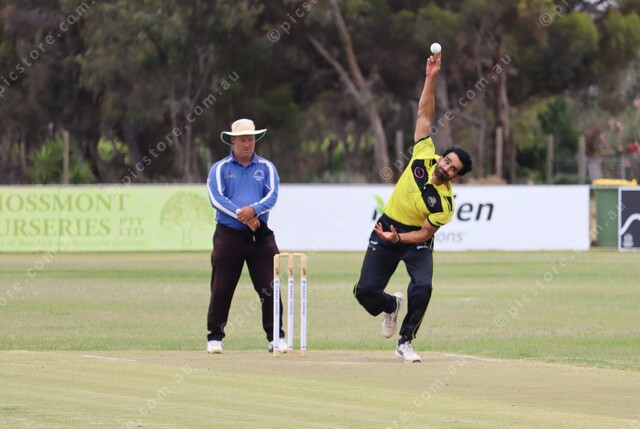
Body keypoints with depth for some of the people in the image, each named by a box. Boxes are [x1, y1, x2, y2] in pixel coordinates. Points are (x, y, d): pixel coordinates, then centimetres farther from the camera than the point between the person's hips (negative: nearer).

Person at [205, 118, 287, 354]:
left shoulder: (266, 167, 11)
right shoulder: (220, 168, 7)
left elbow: (272, 195, -2)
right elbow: (216, 198, -7)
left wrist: (254, 210, -21)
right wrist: (241, 215, -19)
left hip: (261, 236, 1)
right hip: (228, 235, -1)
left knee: (269, 288, -3)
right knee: (221, 289, -1)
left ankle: (275, 337, 3)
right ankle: (215, 337, 8)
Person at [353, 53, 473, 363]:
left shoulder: (445, 202, -19)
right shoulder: (424, 156, -11)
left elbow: (426, 233, -16)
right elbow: (424, 114, -8)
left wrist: (398, 238, -32)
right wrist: (431, 78, -15)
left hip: (415, 239, -3)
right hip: (386, 231, 3)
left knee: (422, 286, -26)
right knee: (365, 290, -6)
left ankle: (405, 342, -9)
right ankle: (391, 305, 31)